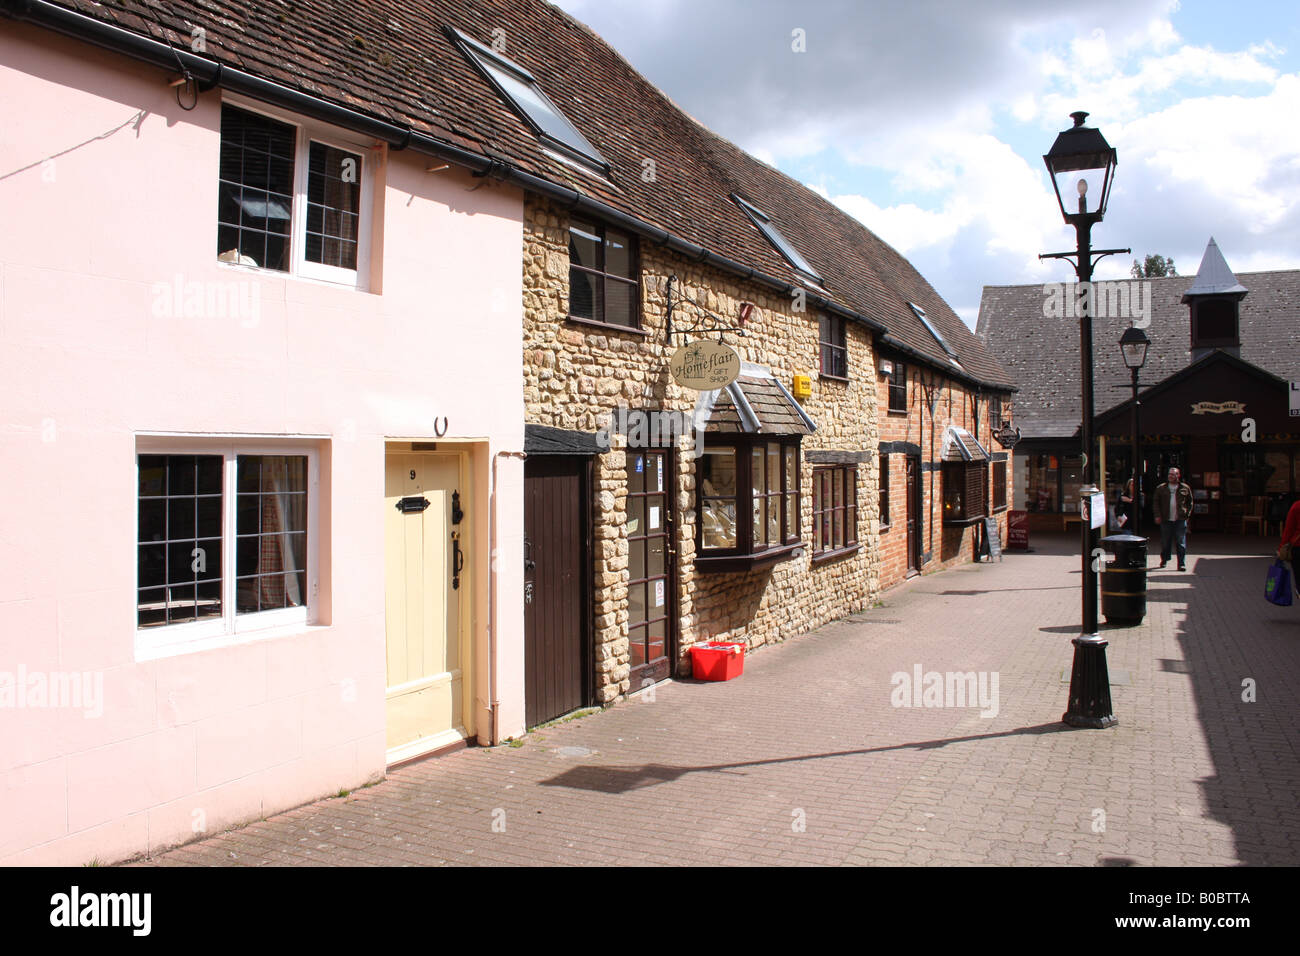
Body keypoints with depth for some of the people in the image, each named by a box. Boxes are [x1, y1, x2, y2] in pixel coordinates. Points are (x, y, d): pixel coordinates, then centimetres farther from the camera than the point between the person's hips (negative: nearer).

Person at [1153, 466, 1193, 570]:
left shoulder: (1185, 488, 7)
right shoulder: (1161, 488, 7)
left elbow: (1189, 502, 14)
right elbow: (1156, 502, 9)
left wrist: (1187, 514, 5)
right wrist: (1157, 515, -1)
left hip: (1180, 520, -1)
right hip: (1166, 520, 1)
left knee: (1181, 543, -3)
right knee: (1165, 542, 6)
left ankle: (1181, 564, -1)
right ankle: (1164, 560, 24)